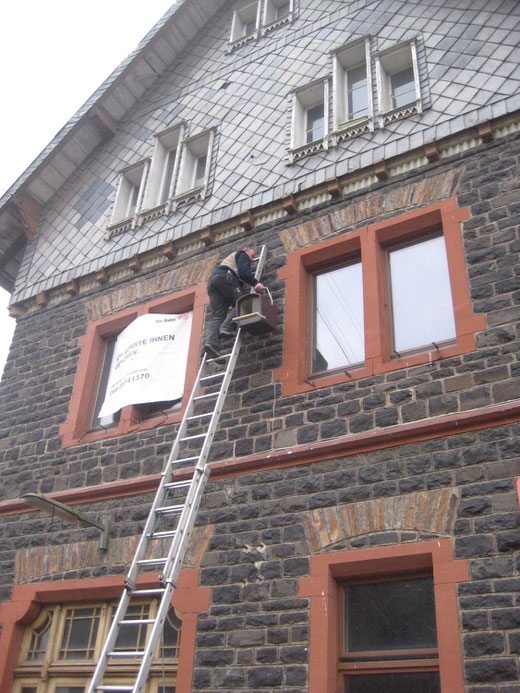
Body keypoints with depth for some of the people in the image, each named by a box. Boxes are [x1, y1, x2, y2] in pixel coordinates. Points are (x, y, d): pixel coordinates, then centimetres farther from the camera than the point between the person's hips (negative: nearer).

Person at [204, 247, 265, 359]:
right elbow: (243, 272, -3)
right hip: (225, 278, -7)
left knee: (215, 315, -7)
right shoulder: (243, 255, 17)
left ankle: (212, 342, -28)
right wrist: (255, 283, -9)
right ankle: (227, 328, -31)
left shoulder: (230, 258, 45)